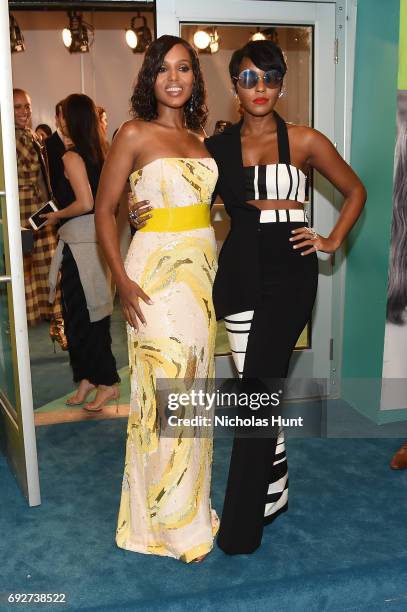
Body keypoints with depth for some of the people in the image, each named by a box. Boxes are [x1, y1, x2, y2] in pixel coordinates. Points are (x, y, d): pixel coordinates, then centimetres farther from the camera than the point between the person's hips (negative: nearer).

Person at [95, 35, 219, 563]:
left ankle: (191, 502, 30)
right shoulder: (134, 134, -5)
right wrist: (122, 279, -15)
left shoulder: (200, 137, 13)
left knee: (194, 386, 12)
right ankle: (166, 520, 16)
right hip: (156, 271, -6)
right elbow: (104, 210, -5)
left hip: (203, 270, 6)